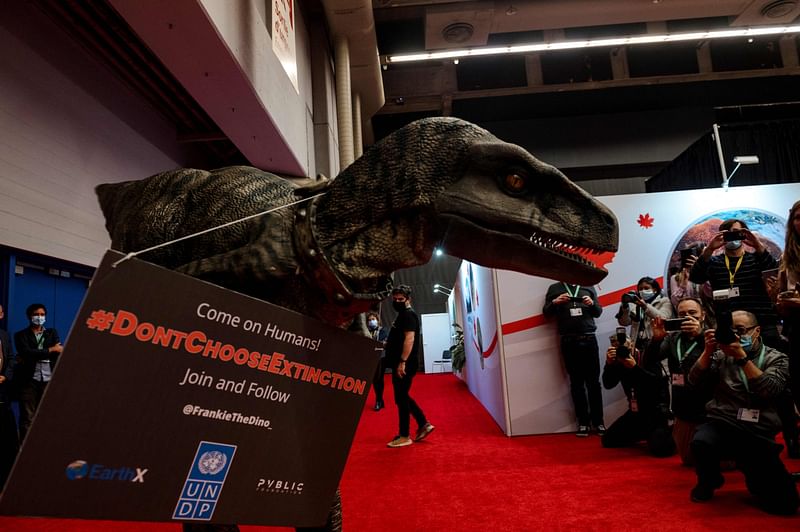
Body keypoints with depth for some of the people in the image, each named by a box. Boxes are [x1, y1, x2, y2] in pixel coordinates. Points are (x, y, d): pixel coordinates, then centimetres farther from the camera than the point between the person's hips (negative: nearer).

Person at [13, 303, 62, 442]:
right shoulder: (21, 335, 8)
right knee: (27, 418, -2)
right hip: (29, 380, -2)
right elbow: (26, 352, -9)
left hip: (48, 380, 2)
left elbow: (58, 352, 2)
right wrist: (50, 350, -7)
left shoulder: (52, 333, 16)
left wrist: (33, 356, -8)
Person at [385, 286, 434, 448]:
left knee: (401, 399, -4)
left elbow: (410, 338, -23)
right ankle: (423, 424, 20)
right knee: (403, 397, 16)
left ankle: (404, 436, 4)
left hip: (405, 364, -10)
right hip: (400, 363, 10)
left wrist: (402, 361, -28)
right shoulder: (402, 315, 19)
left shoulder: (408, 315, -12)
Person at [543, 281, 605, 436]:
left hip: (589, 339, 1)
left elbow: (598, 312, 13)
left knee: (593, 382, 3)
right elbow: (546, 312, 7)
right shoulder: (555, 288, 8)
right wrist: (554, 302, -12)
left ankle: (598, 421, 10)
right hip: (569, 342, -1)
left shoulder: (588, 287, 12)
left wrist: (592, 304, -8)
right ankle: (583, 422, 9)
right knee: (576, 383, 4)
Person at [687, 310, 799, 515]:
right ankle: (708, 481, 1)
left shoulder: (776, 359, 6)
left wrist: (742, 357, -19)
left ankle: (753, 477, 24)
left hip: (758, 435, 0)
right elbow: (694, 381, 0)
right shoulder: (722, 355, 11)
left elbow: (769, 390, -12)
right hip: (721, 425, 0)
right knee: (701, 442, -34)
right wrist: (708, 350, -12)